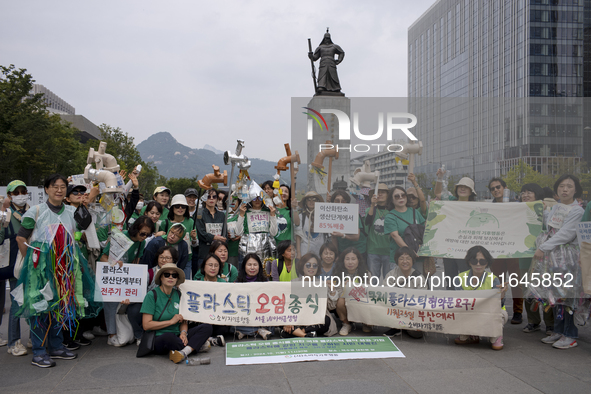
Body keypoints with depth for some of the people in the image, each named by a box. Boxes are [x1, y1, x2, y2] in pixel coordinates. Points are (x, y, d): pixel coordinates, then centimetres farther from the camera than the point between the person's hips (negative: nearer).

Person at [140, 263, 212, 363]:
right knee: (168, 336, -40)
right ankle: (196, 344, -13)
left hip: (176, 337, 6)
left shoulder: (179, 295, 11)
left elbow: (184, 321, 12)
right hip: (158, 339, -5)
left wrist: (183, 333, -10)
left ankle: (183, 352, -32)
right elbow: (146, 325, -11)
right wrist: (171, 321, -11)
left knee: (207, 327, -14)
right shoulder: (152, 295, -5)